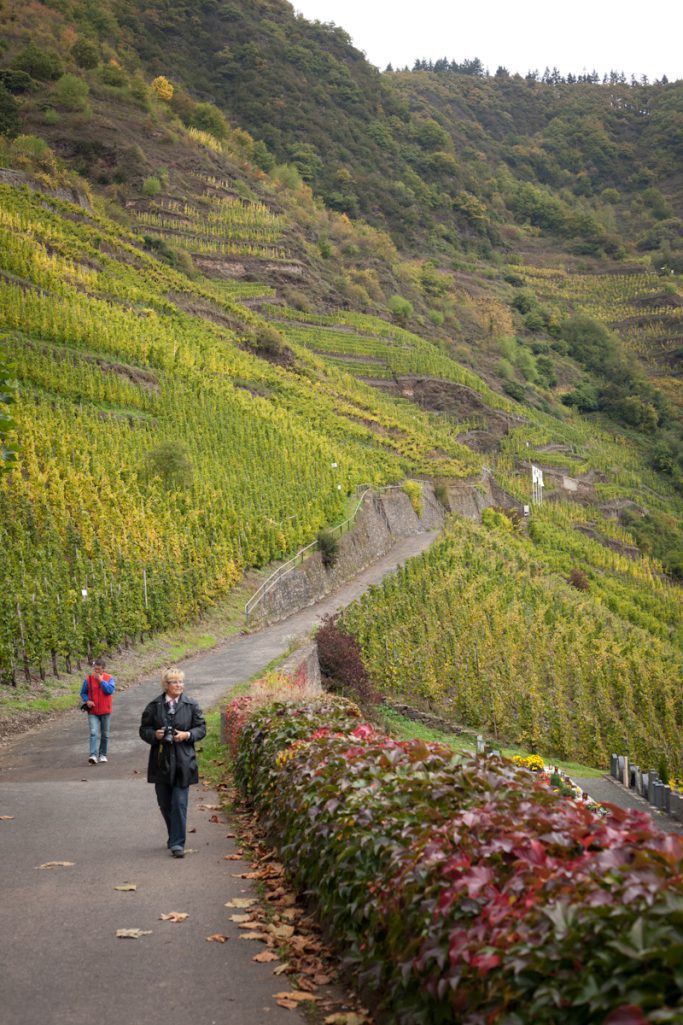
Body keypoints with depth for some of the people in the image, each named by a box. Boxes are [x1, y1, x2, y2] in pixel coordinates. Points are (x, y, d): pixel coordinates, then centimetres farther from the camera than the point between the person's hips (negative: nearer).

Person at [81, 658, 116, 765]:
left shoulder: (109, 678, -3)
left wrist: (101, 680, -18)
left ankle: (103, 754, 27)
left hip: (105, 712, 1)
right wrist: (87, 701, -11)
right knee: (94, 733, -16)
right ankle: (93, 755, -22)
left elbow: (110, 690, -18)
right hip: (93, 712, -1)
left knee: (105, 735, 12)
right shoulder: (88, 679, -1)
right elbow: (83, 693, 7)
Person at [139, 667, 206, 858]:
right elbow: (144, 729, 6)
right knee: (164, 803, 13)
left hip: (183, 762, -2)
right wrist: (155, 735, -14)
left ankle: (177, 843, -3)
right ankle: (174, 837, 33)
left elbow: (201, 728, 5)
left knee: (179, 803, -8)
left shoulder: (191, 705, 1)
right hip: (161, 761, 2)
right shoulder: (154, 706, 1)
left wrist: (187, 735, -13)